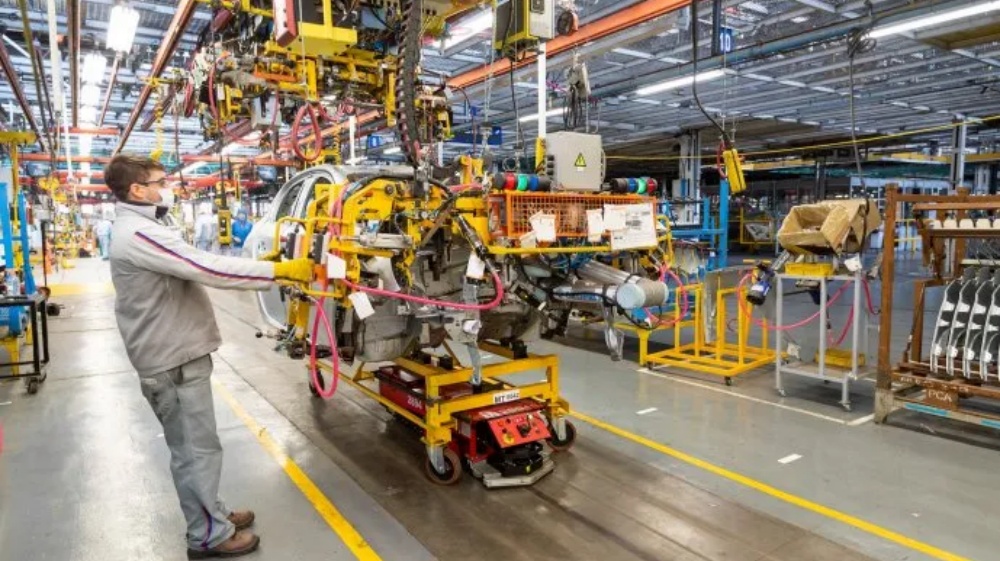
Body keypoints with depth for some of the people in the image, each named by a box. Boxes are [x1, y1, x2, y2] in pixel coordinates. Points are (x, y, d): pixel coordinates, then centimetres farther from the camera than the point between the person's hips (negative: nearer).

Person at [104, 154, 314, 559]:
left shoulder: (138, 231, 16)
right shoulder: (139, 234, -21)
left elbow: (196, 270, 12)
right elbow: (207, 268, -28)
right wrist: (279, 270, -25)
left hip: (177, 355, 11)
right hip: (173, 362, -11)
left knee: (194, 447, 20)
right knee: (197, 449, 2)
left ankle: (211, 512, 35)